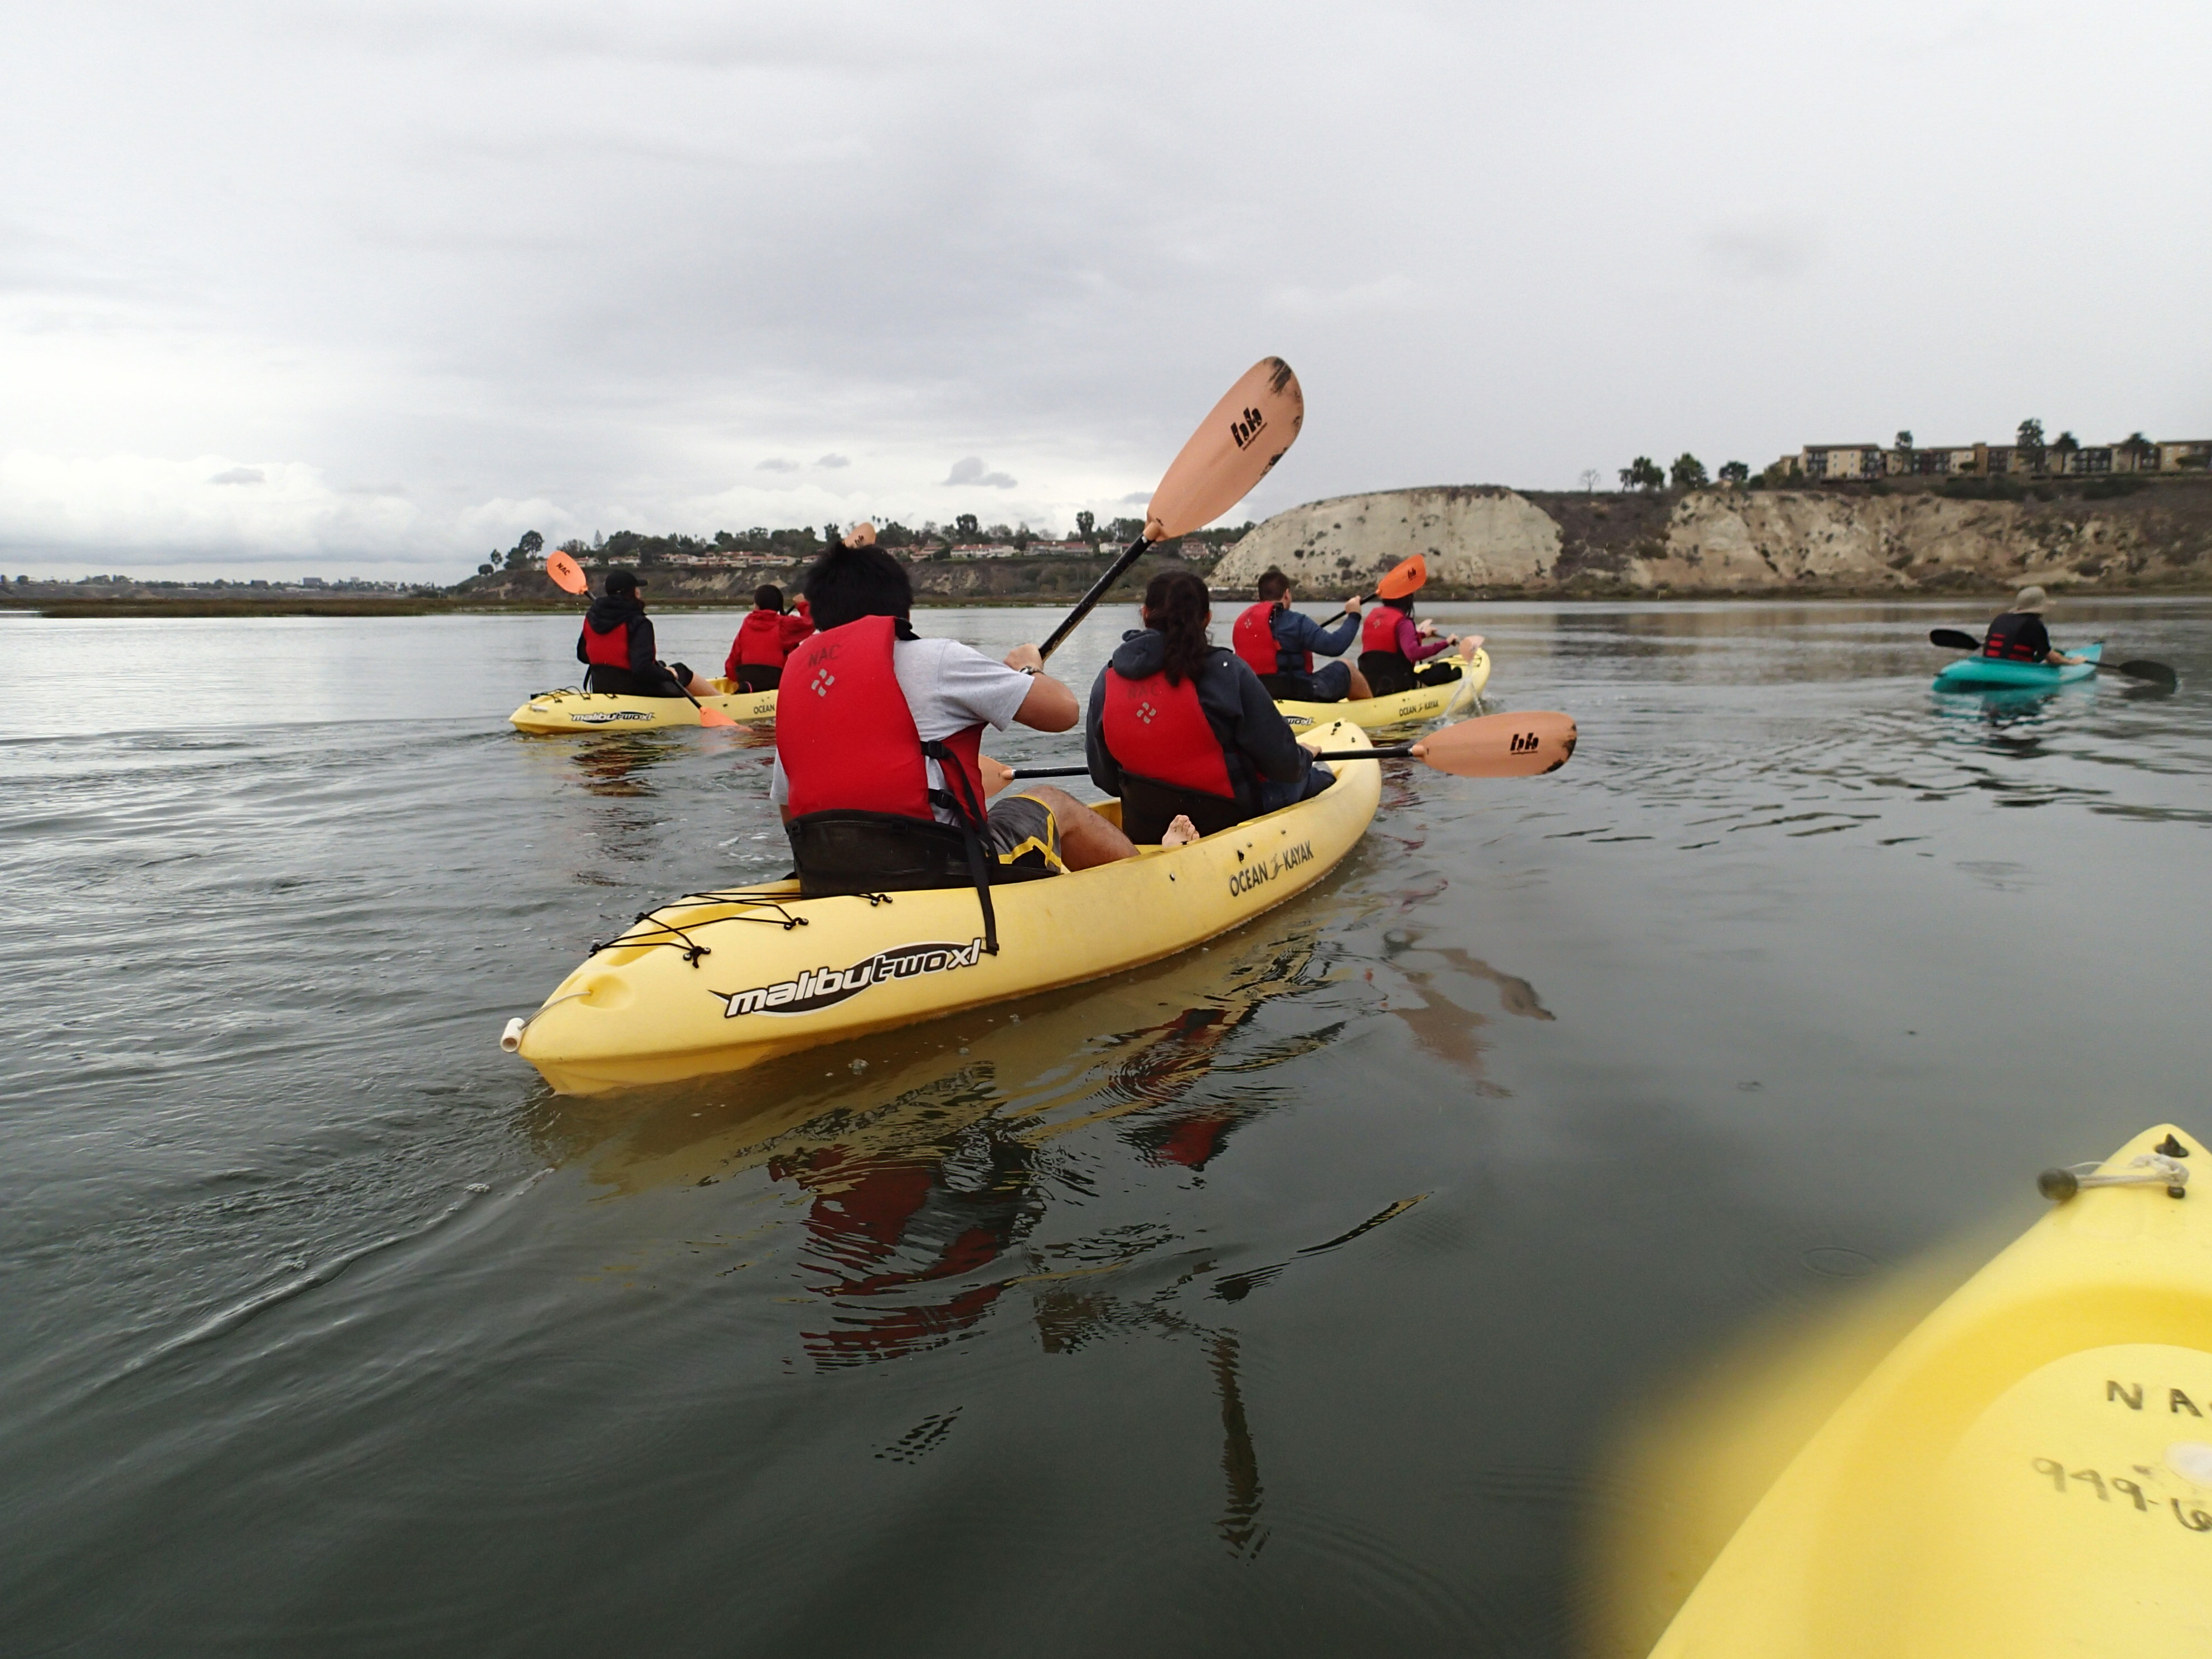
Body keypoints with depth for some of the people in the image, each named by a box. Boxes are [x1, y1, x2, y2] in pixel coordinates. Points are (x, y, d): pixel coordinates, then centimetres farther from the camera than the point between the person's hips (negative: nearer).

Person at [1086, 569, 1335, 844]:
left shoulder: (1106, 680, -6)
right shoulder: (1226, 670, -17)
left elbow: (1104, 778, 2)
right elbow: (1282, 762, -12)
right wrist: (1304, 757, 12)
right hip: (1226, 823, -4)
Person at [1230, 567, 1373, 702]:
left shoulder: (1241, 621, 6)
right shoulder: (1294, 621, -15)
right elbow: (1334, 646, -19)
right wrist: (1353, 616, -4)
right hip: (1297, 694, -8)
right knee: (1346, 669, 15)